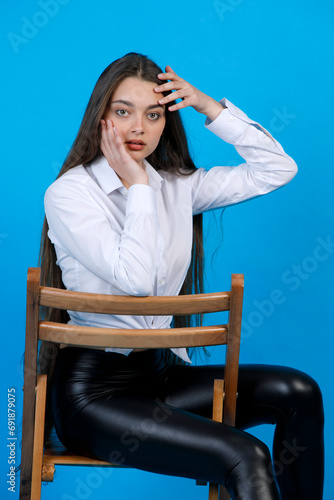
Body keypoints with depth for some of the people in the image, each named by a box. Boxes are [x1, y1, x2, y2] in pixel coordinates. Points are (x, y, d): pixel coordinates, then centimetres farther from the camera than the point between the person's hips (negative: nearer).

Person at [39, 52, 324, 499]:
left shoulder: (177, 186, 8)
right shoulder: (69, 193, -10)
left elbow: (277, 169, 6)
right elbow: (137, 278, -23)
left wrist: (211, 108, 0)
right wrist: (137, 187, -14)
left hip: (162, 369, 7)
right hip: (94, 387, -7)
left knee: (297, 393, -8)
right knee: (244, 456, -26)